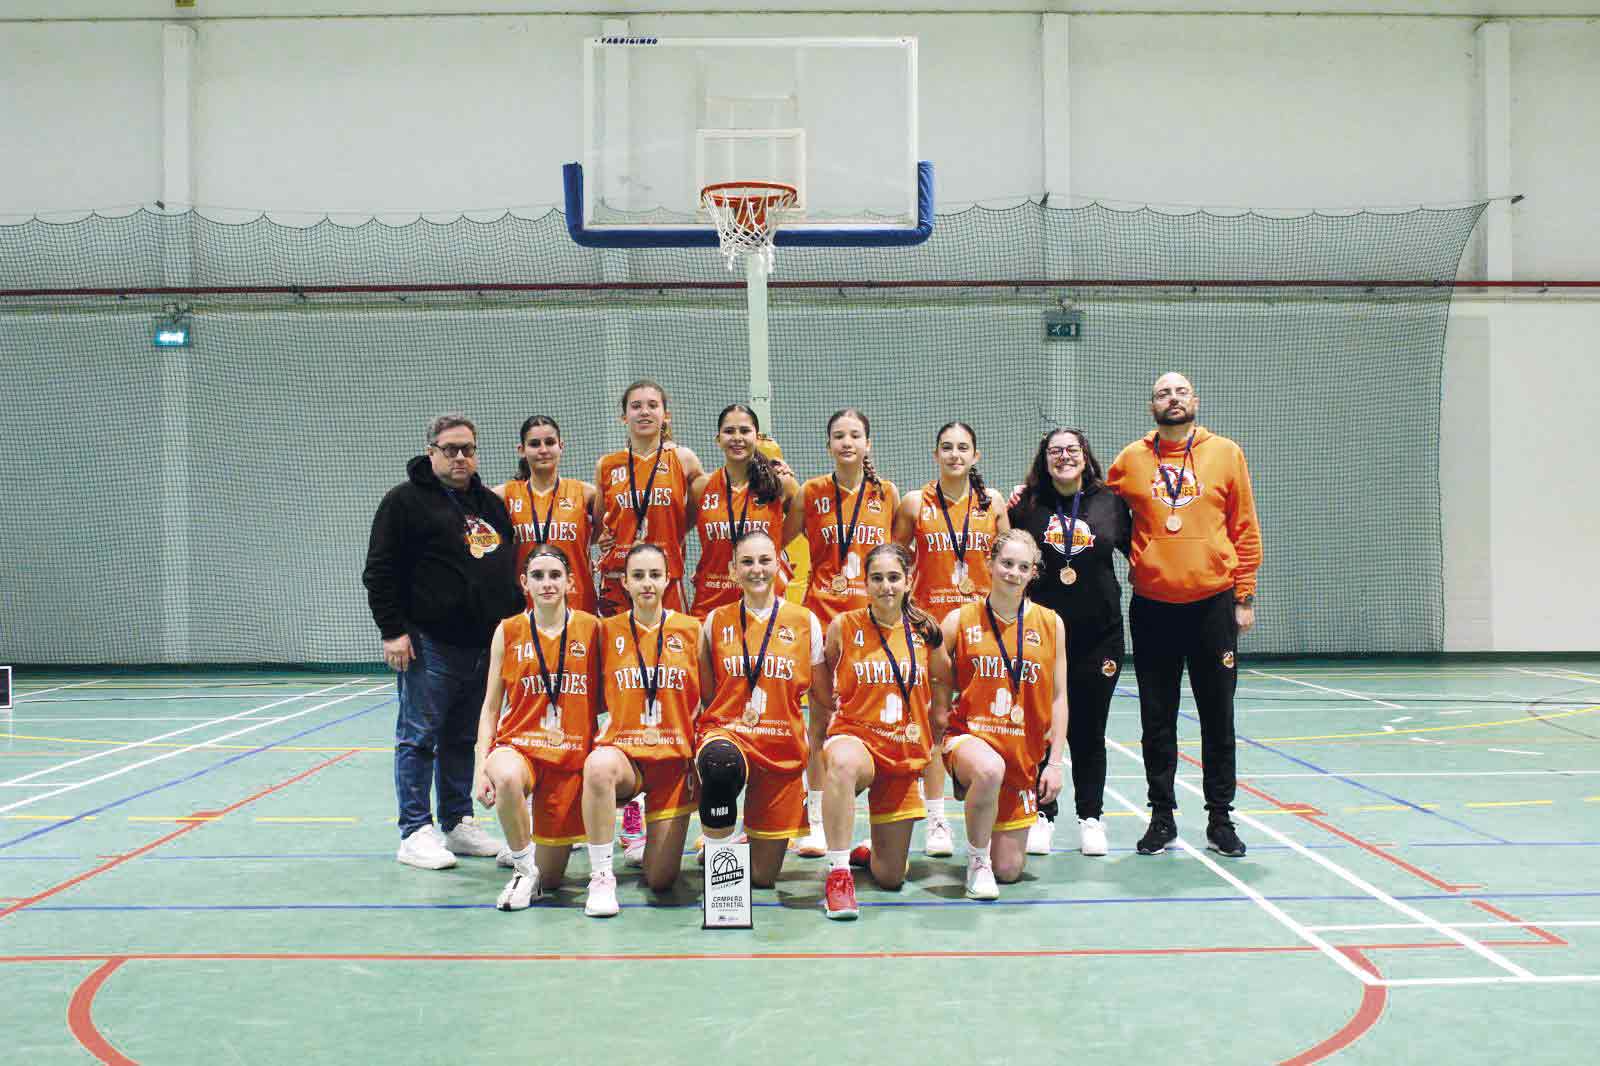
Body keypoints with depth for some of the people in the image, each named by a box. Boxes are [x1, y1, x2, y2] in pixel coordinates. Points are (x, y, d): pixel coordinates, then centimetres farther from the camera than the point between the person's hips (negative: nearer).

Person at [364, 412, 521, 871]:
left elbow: (510, 568, 24)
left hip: (484, 644, 7)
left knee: (463, 739, 13)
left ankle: (458, 824, 22)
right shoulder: (406, 500, -4)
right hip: (430, 644, -6)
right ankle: (415, 833, 3)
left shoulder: (491, 503, 17)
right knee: (419, 738, -2)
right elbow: (379, 571, -7)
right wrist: (393, 631, -13)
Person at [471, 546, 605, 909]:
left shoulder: (591, 628, 1)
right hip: (517, 745, -1)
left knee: (550, 878, 1)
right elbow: (491, 707, 4)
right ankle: (523, 866, -15)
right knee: (507, 778, -40)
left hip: (572, 754, 1)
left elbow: (604, 698, 8)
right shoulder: (508, 631, 1)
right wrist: (481, 767, -6)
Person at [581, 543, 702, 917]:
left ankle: (652, 835, 36)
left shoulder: (691, 630, 2)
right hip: (623, 750, -1)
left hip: (674, 757, 1)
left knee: (660, 879, -2)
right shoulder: (608, 631, 2)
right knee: (599, 764, -40)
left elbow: (706, 698, 8)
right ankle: (601, 876, -23)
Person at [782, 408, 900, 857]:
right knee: (820, 720, 0)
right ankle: (816, 824, 8)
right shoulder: (811, 492, 2)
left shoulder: (887, 493, 5)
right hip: (823, 613, -1)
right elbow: (778, 542, 10)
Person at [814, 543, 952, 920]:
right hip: (854, 735, -3)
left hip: (906, 751, 3)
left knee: (891, 878, 5)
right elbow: (821, 678, 11)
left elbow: (942, 681, 17)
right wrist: (840, 708, 6)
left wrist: (936, 724, 13)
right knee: (844, 763, -44)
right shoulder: (843, 626, -6)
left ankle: (866, 852, 44)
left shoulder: (926, 630, -1)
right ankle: (838, 873, -32)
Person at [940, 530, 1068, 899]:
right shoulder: (960, 620, -1)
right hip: (969, 736, -2)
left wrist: (1055, 762, 1)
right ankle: (976, 859, -15)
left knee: (1009, 869, 2)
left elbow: (1058, 697, 6)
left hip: (1025, 751, 2)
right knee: (990, 770, -41)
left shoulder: (1050, 623, 3)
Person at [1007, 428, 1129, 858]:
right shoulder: (1027, 505, 3)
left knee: (1089, 730, 8)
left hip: (1098, 633, 1)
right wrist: (1005, 515, -6)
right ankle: (1041, 816, 15)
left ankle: (1091, 817, 19)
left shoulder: (1110, 503, 4)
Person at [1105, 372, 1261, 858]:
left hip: (1213, 602, -1)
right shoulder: (1131, 459, 4)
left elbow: (1245, 530, 3)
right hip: (1152, 606, 1)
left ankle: (1220, 820, 16)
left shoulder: (1226, 454, 3)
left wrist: (1245, 597, 0)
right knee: (1157, 720, 6)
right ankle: (1162, 818, 17)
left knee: (1217, 717, 6)